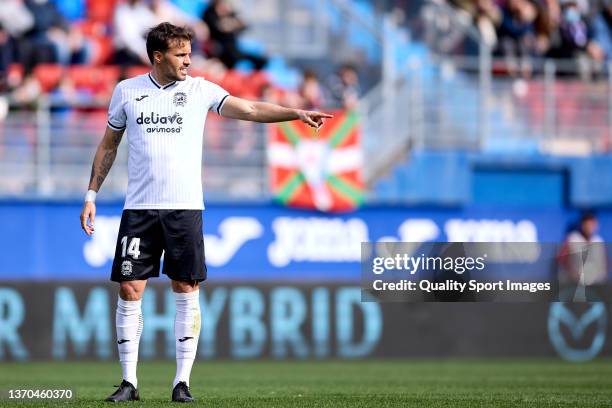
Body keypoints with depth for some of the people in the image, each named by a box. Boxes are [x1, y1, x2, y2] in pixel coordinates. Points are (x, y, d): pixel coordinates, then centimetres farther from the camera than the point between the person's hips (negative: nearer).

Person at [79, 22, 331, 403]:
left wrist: (297, 113, -17)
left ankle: (182, 382, 4)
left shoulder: (200, 89, 3)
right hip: (139, 209, 0)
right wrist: (92, 194, 11)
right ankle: (129, 382, 5)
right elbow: (108, 145, 15)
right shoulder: (127, 90, 6)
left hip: (185, 208, 0)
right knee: (129, 290, -3)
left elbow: (250, 109, -4)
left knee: (187, 292, -2)